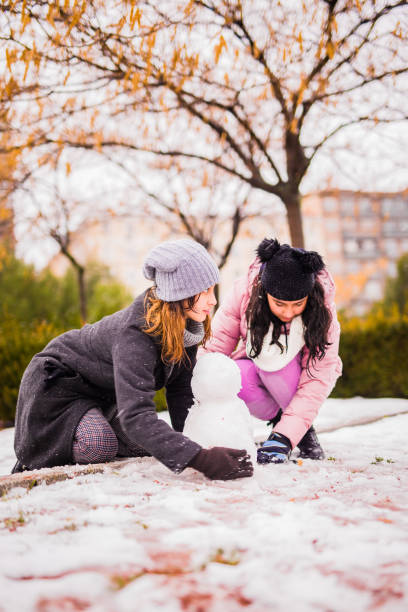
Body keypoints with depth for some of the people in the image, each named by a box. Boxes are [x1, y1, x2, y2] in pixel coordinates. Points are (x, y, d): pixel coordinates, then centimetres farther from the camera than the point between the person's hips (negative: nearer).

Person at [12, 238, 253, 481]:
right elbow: (136, 415, -50)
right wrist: (201, 459, -57)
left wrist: (192, 438, -23)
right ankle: (32, 464, 1)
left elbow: (181, 389, -8)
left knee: (142, 446, -6)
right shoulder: (135, 334, -40)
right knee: (99, 448, -27)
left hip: (106, 393, 8)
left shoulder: (185, 324, -16)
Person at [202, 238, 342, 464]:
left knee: (277, 362, -36)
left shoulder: (322, 309, -27)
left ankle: (305, 429, -11)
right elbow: (215, 347, -22)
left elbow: (317, 380, -29)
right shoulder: (244, 291, -25)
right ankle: (278, 419, -5)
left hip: (302, 375, -2)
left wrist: (284, 437, -38)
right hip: (256, 371, 2)